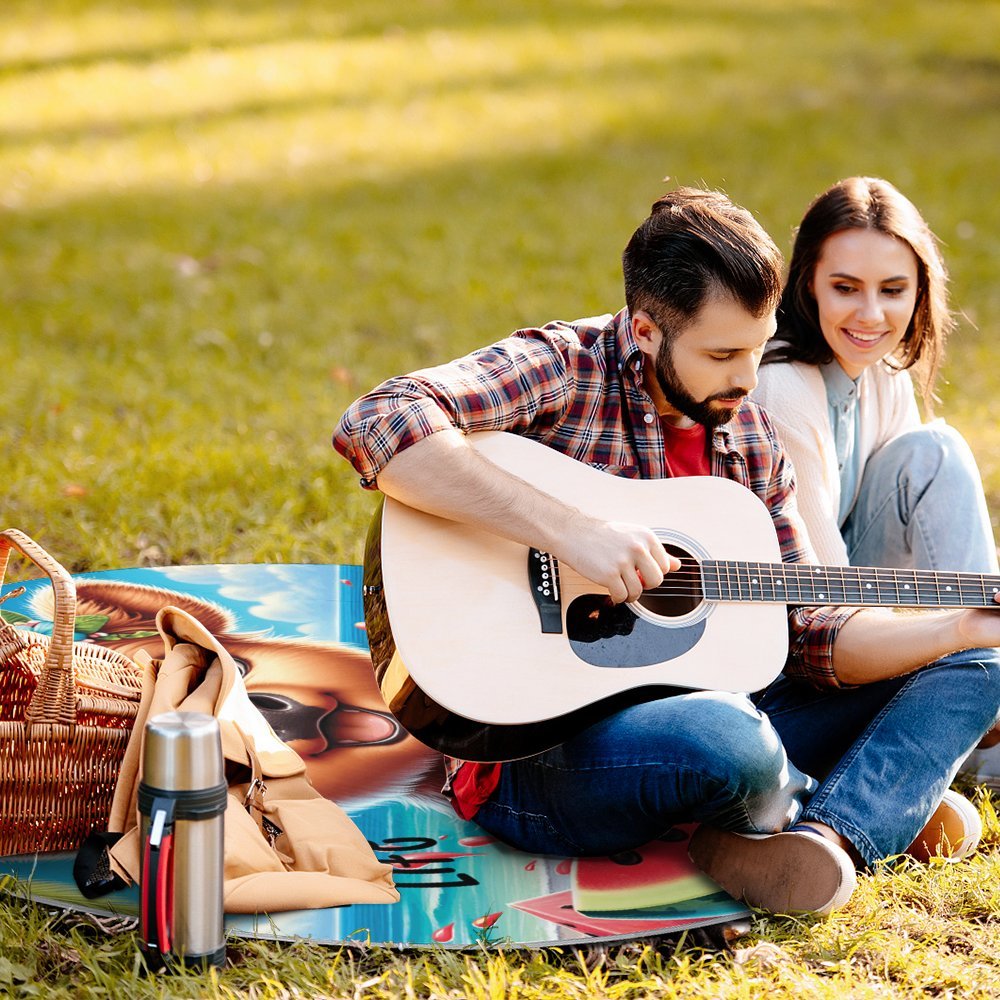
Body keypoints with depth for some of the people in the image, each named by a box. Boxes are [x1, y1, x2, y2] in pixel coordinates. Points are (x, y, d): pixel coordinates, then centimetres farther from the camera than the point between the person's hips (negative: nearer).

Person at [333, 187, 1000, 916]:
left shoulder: (749, 438, 10)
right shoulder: (560, 370, -11)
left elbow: (808, 634, 11)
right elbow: (376, 427, -29)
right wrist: (569, 530, -32)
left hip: (692, 713, 8)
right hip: (538, 750, -8)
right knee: (726, 740, -40)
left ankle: (827, 838, -22)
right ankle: (881, 806, -4)